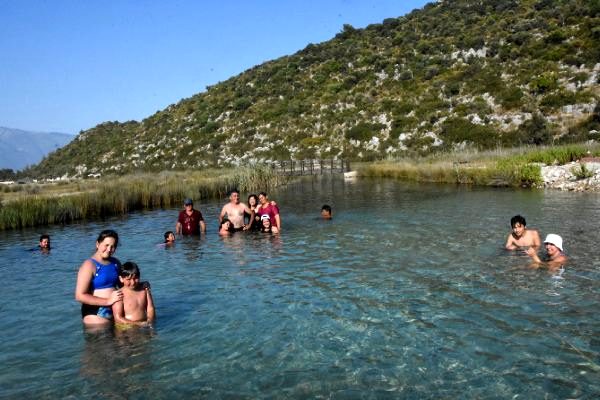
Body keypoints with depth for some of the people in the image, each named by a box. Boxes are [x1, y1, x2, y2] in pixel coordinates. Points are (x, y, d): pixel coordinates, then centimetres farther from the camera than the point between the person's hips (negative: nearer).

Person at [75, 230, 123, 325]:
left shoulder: (116, 263, 10)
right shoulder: (89, 265, -10)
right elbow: (80, 296, -17)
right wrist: (108, 301, -19)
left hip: (115, 311, 6)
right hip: (96, 315, -6)